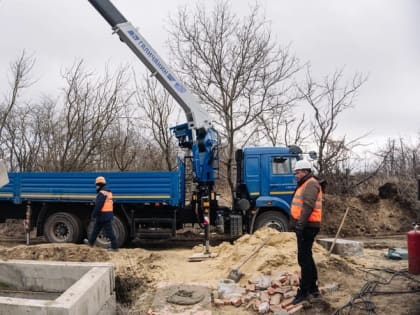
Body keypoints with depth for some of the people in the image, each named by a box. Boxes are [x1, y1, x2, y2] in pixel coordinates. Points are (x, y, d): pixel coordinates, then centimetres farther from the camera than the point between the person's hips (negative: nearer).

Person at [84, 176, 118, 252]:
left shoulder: (102, 193, -18)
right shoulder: (108, 192, 13)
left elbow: (98, 205, -22)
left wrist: (93, 214, -14)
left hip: (103, 215, -10)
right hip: (108, 214, 10)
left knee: (109, 232, -5)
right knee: (96, 229, 22)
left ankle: (115, 247, -1)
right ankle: (91, 242, 36)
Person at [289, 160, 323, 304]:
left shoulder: (311, 184, -12)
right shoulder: (305, 185, 20)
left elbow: (308, 206, -24)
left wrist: (300, 224, -29)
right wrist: (298, 224, 18)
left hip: (307, 227, -11)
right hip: (304, 226, 11)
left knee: (304, 258, -6)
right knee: (306, 257, 17)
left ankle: (304, 291, 0)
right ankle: (313, 288, 26)